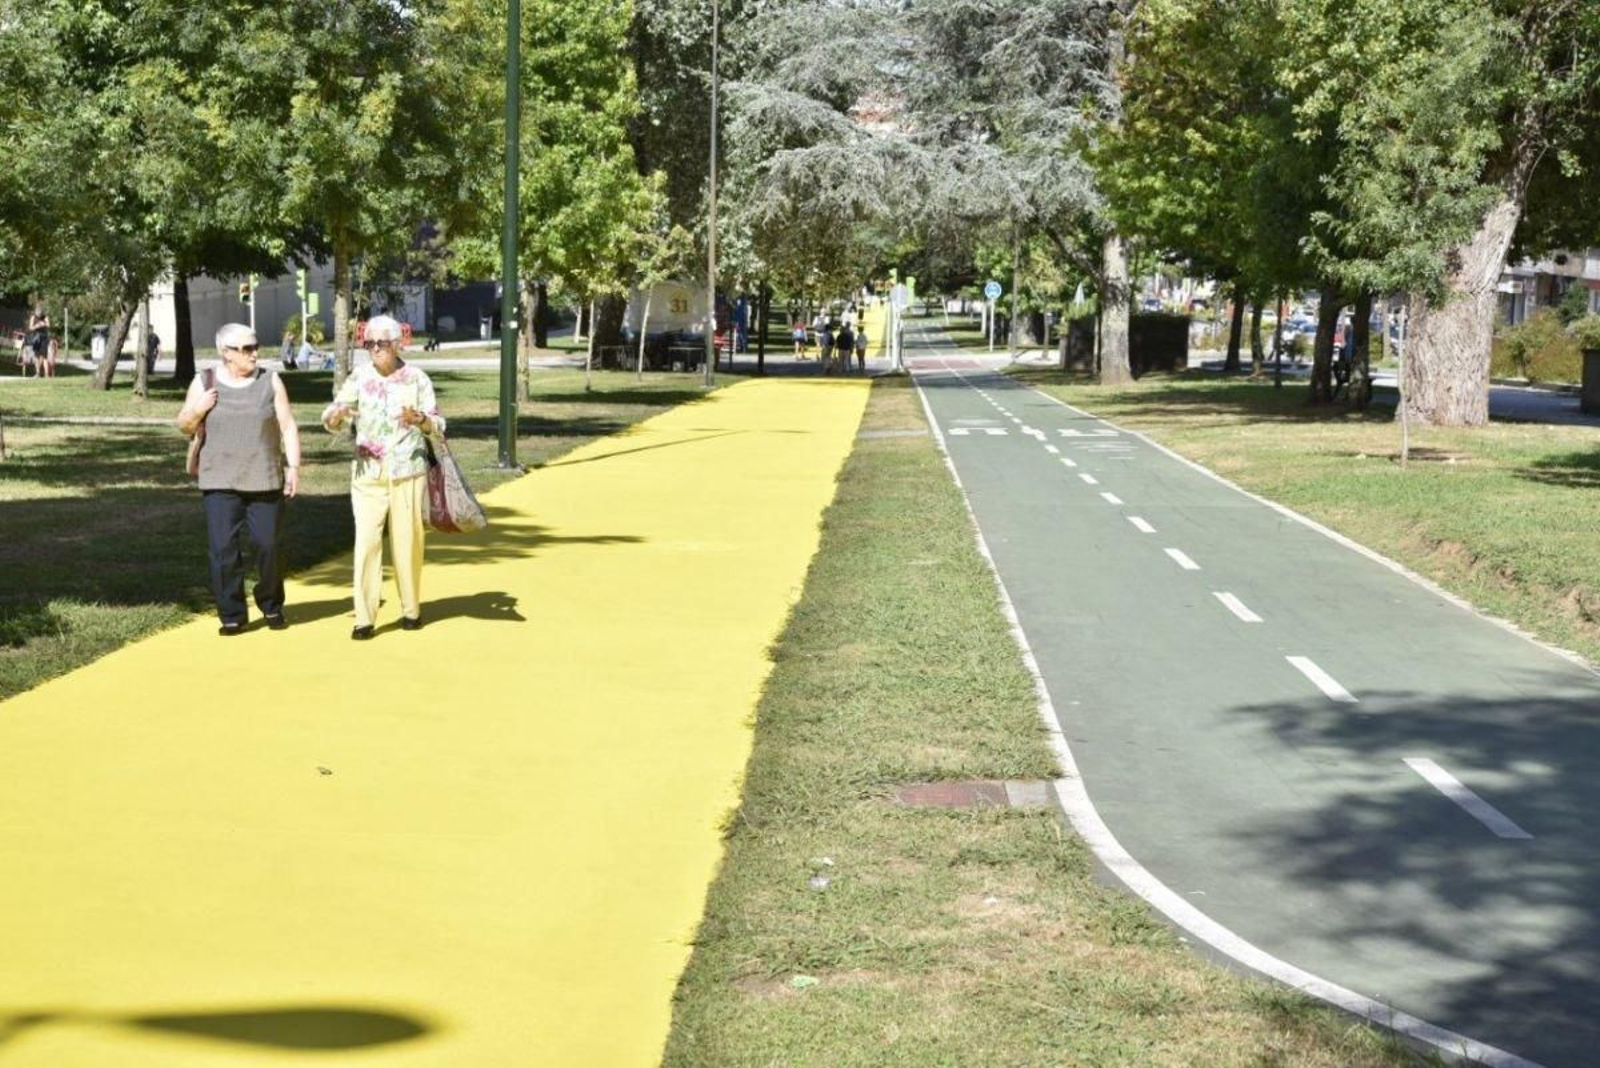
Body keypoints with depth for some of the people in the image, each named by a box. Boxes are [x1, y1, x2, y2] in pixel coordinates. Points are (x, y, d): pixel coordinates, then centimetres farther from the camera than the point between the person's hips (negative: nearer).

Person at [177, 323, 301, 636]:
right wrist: (197, 410, -11)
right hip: (220, 482, 0)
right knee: (223, 550, -5)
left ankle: (272, 607, 22)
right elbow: (185, 426, 10)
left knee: (269, 546, 2)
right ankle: (232, 615, 5)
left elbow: (288, 427, 3)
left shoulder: (270, 381, 3)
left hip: (264, 480, 0)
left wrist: (293, 466, -5)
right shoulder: (204, 383, 3)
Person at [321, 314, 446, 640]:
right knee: (366, 542, -7)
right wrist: (337, 413, -25)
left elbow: (438, 426, -1)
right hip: (367, 475, 1)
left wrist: (420, 419, -23)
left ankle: (411, 609, 20)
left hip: (407, 474, -1)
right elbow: (329, 420, -1)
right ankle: (364, 617, -6)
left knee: (407, 542, 5)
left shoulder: (416, 379, 0)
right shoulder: (359, 378, 3)